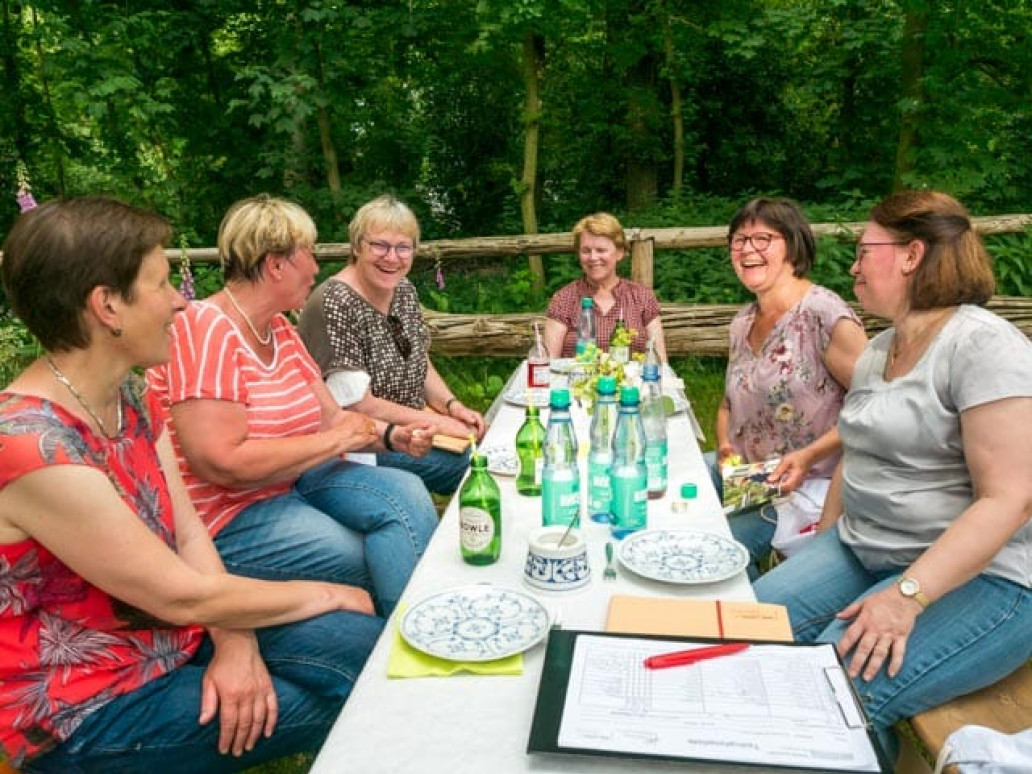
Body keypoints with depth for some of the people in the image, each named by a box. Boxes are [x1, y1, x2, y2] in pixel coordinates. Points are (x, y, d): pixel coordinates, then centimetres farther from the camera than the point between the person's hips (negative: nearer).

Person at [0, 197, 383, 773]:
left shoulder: (134, 399, -2)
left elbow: (189, 535, 0)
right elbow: (182, 596, -24)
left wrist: (235, 641, -17)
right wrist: (328, 595, -12)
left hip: (171, 633, 7)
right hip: (85, 708, -7)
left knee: (368, 644, -5)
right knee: (365, 704, -9)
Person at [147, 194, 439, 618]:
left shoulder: (280, 329, 9)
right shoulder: (206, 330, -19)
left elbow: (331, 416, 10)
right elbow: (223, 463, -28)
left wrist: (390, 435, -9)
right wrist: (334, 440, -20)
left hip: (293, 480, 8)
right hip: (227, 517, -8)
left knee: (406, 492, -12)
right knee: (378, 561, -20)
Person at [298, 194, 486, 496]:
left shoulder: (405, 291, 3)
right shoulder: (334, 305, -22)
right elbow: (356, 404, -21)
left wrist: (452, 405, -5)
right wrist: (437, 422, -17)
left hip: (411, 430, 8)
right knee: (471, 465, -18)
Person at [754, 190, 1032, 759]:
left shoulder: (982, 345, -16)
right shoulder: (876, 351, 10)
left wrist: (908, 596, -28)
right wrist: (821, 551, 11)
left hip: (974, 576, -8)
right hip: (860, 552, 8)